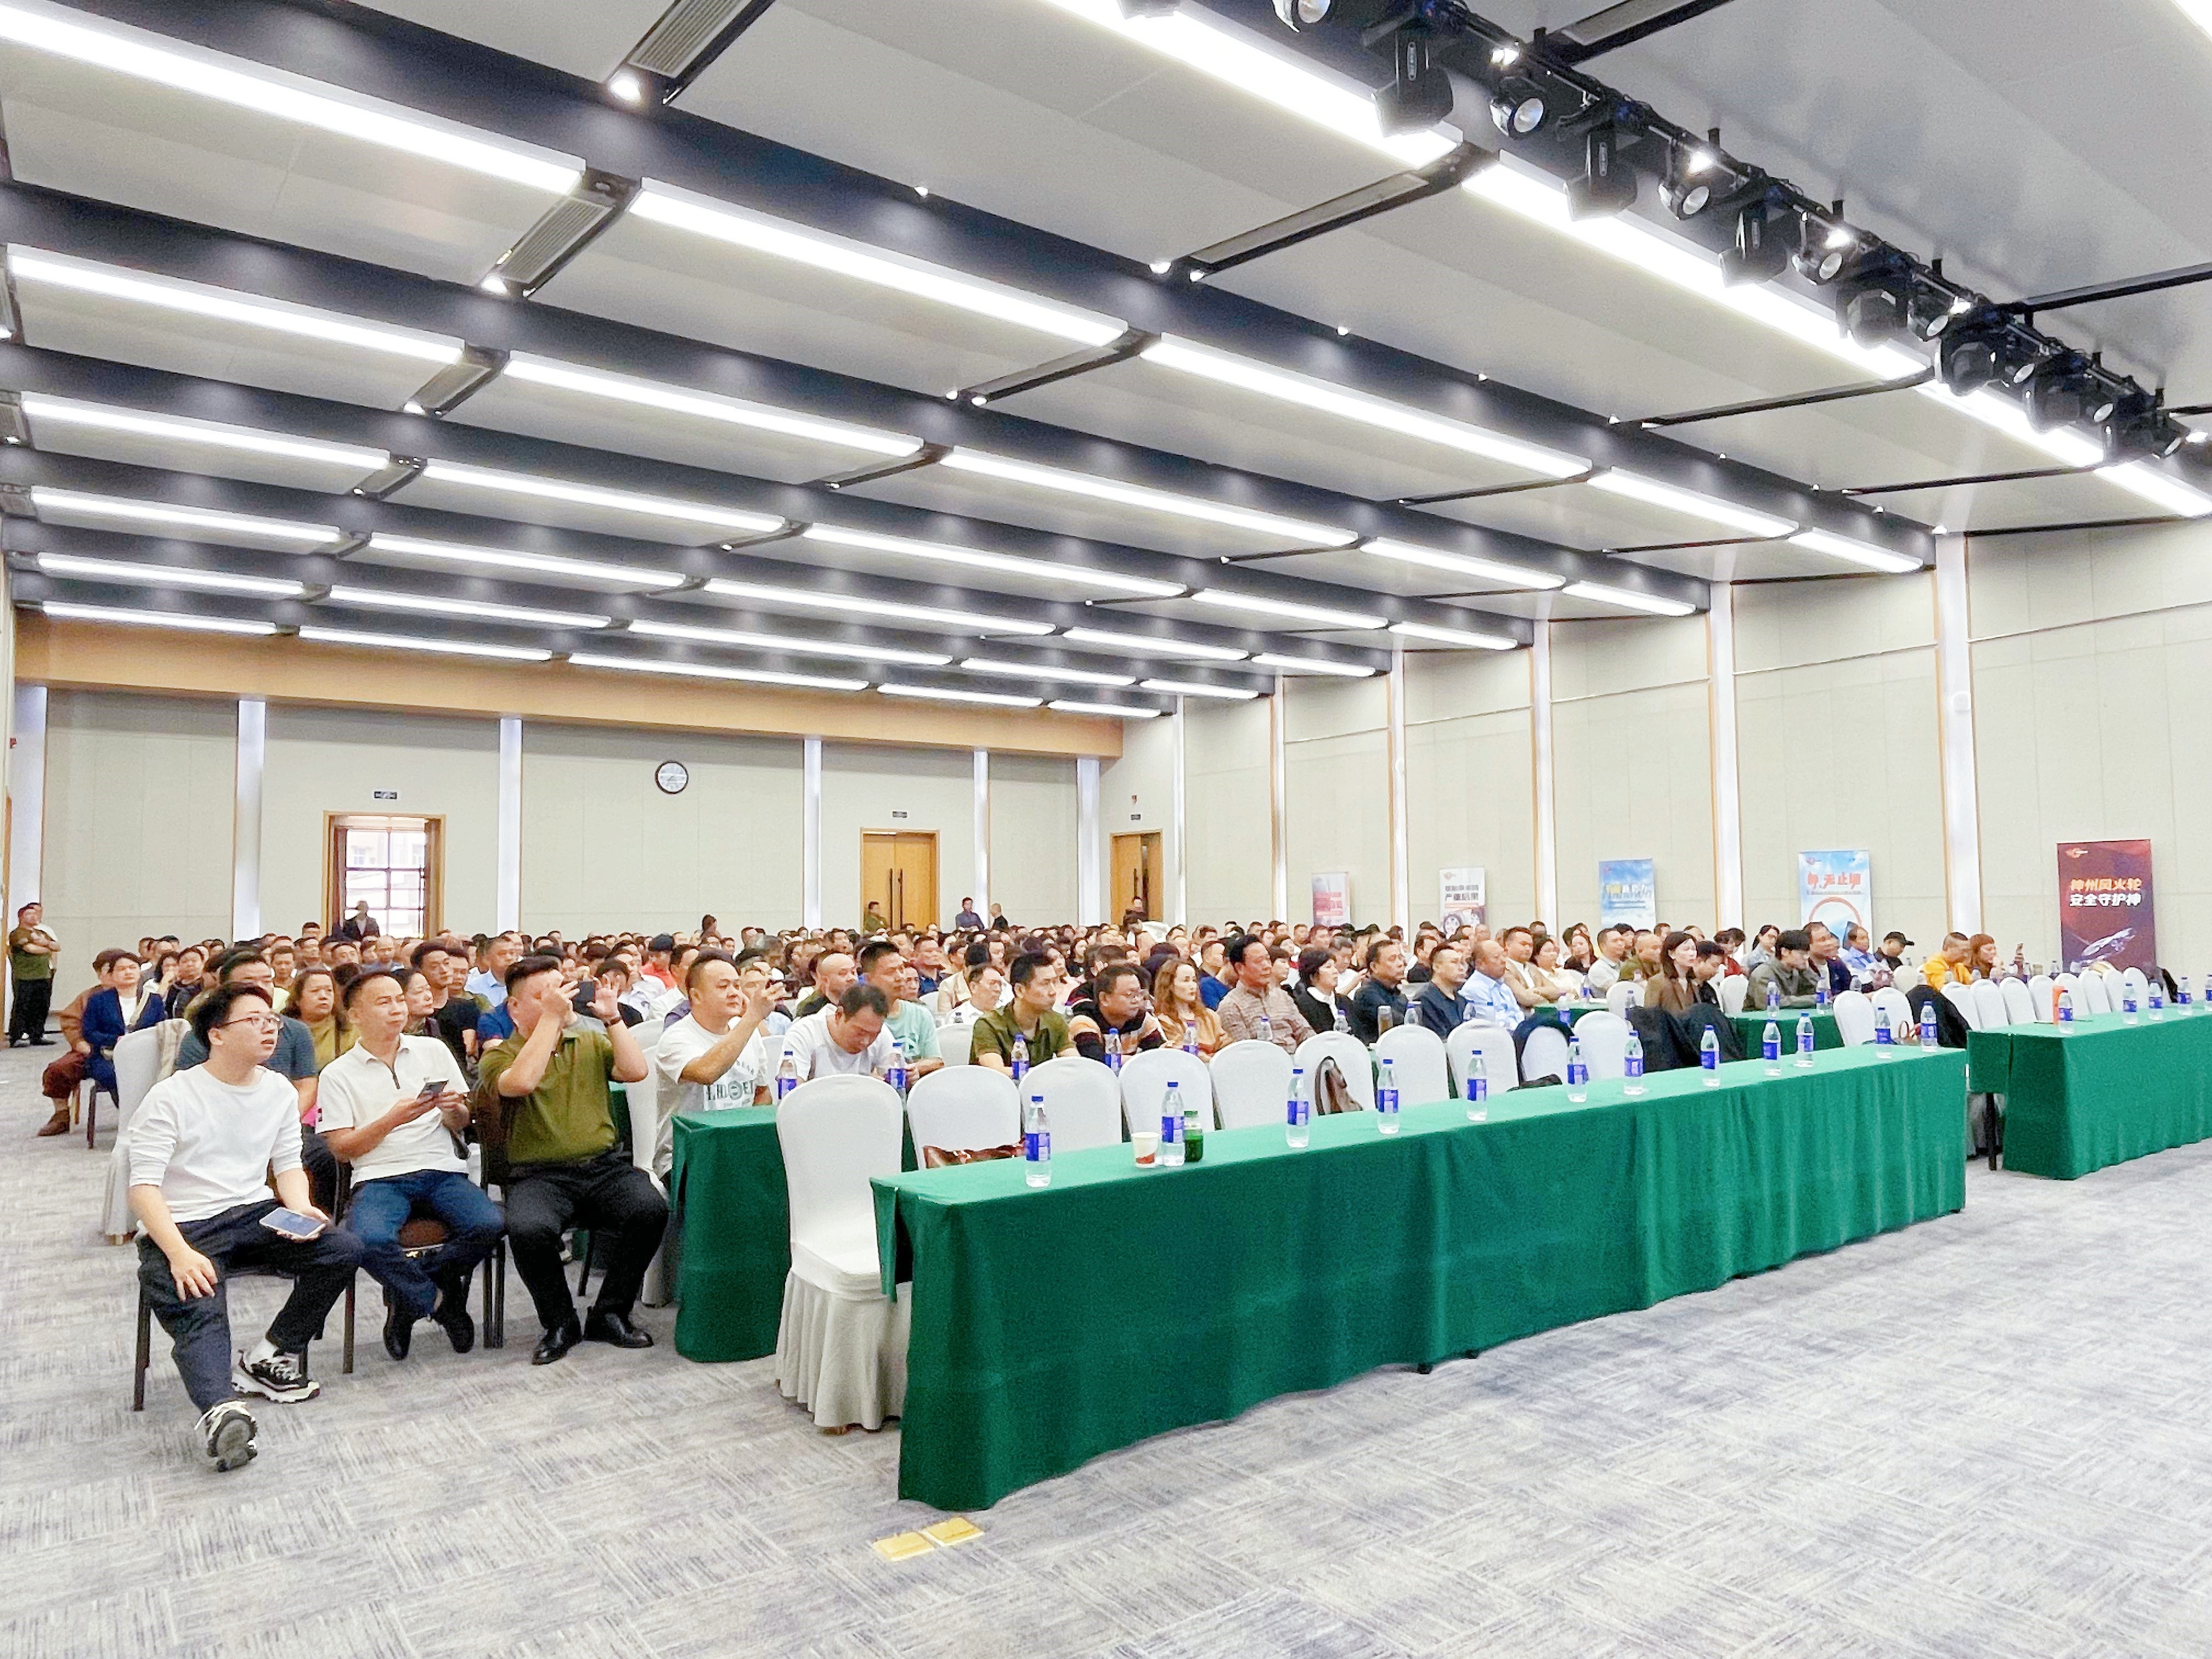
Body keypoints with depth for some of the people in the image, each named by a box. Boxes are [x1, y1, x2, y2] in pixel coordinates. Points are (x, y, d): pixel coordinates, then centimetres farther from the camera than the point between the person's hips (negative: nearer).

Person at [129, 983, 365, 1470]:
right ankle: (219, 1411, -56)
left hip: (255, 1214, 5)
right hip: (182, 1226, -5)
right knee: (197, 1313, -31)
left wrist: (300, 1209, -10)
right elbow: (144, 1187, -12)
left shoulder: (279, 1091, 10)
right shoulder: (171, 1097, -7)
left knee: (343, 1250, -16)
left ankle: (268, 1359, -5)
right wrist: (180, 1254, -26)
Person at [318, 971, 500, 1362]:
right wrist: (392, 1120, -13)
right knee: (370, 1240, -35)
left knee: (490, 1225, -26)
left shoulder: (433, 1050, 13)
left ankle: (408, 1296, 0)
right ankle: (440, 1299, -6)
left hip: (443, 1171, 2)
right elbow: (341, 1149, 1)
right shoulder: (338, 1074, 7)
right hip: (380, 1178, -2)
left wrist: (454, 1110, -8)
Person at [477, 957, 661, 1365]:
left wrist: (612, 1017, -4)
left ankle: (609, 1314, -3)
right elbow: (521, 1082, -20)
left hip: (604, 1166, 3)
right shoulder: (498, 1056, 5)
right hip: (540, 1175, -2)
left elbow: (636, 1071, -1)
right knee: (528, 1229, -34)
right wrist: (551, 1017, -16)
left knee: (651, 1209, -26)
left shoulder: (591, 1042, 16)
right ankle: (560, 1324, -5)